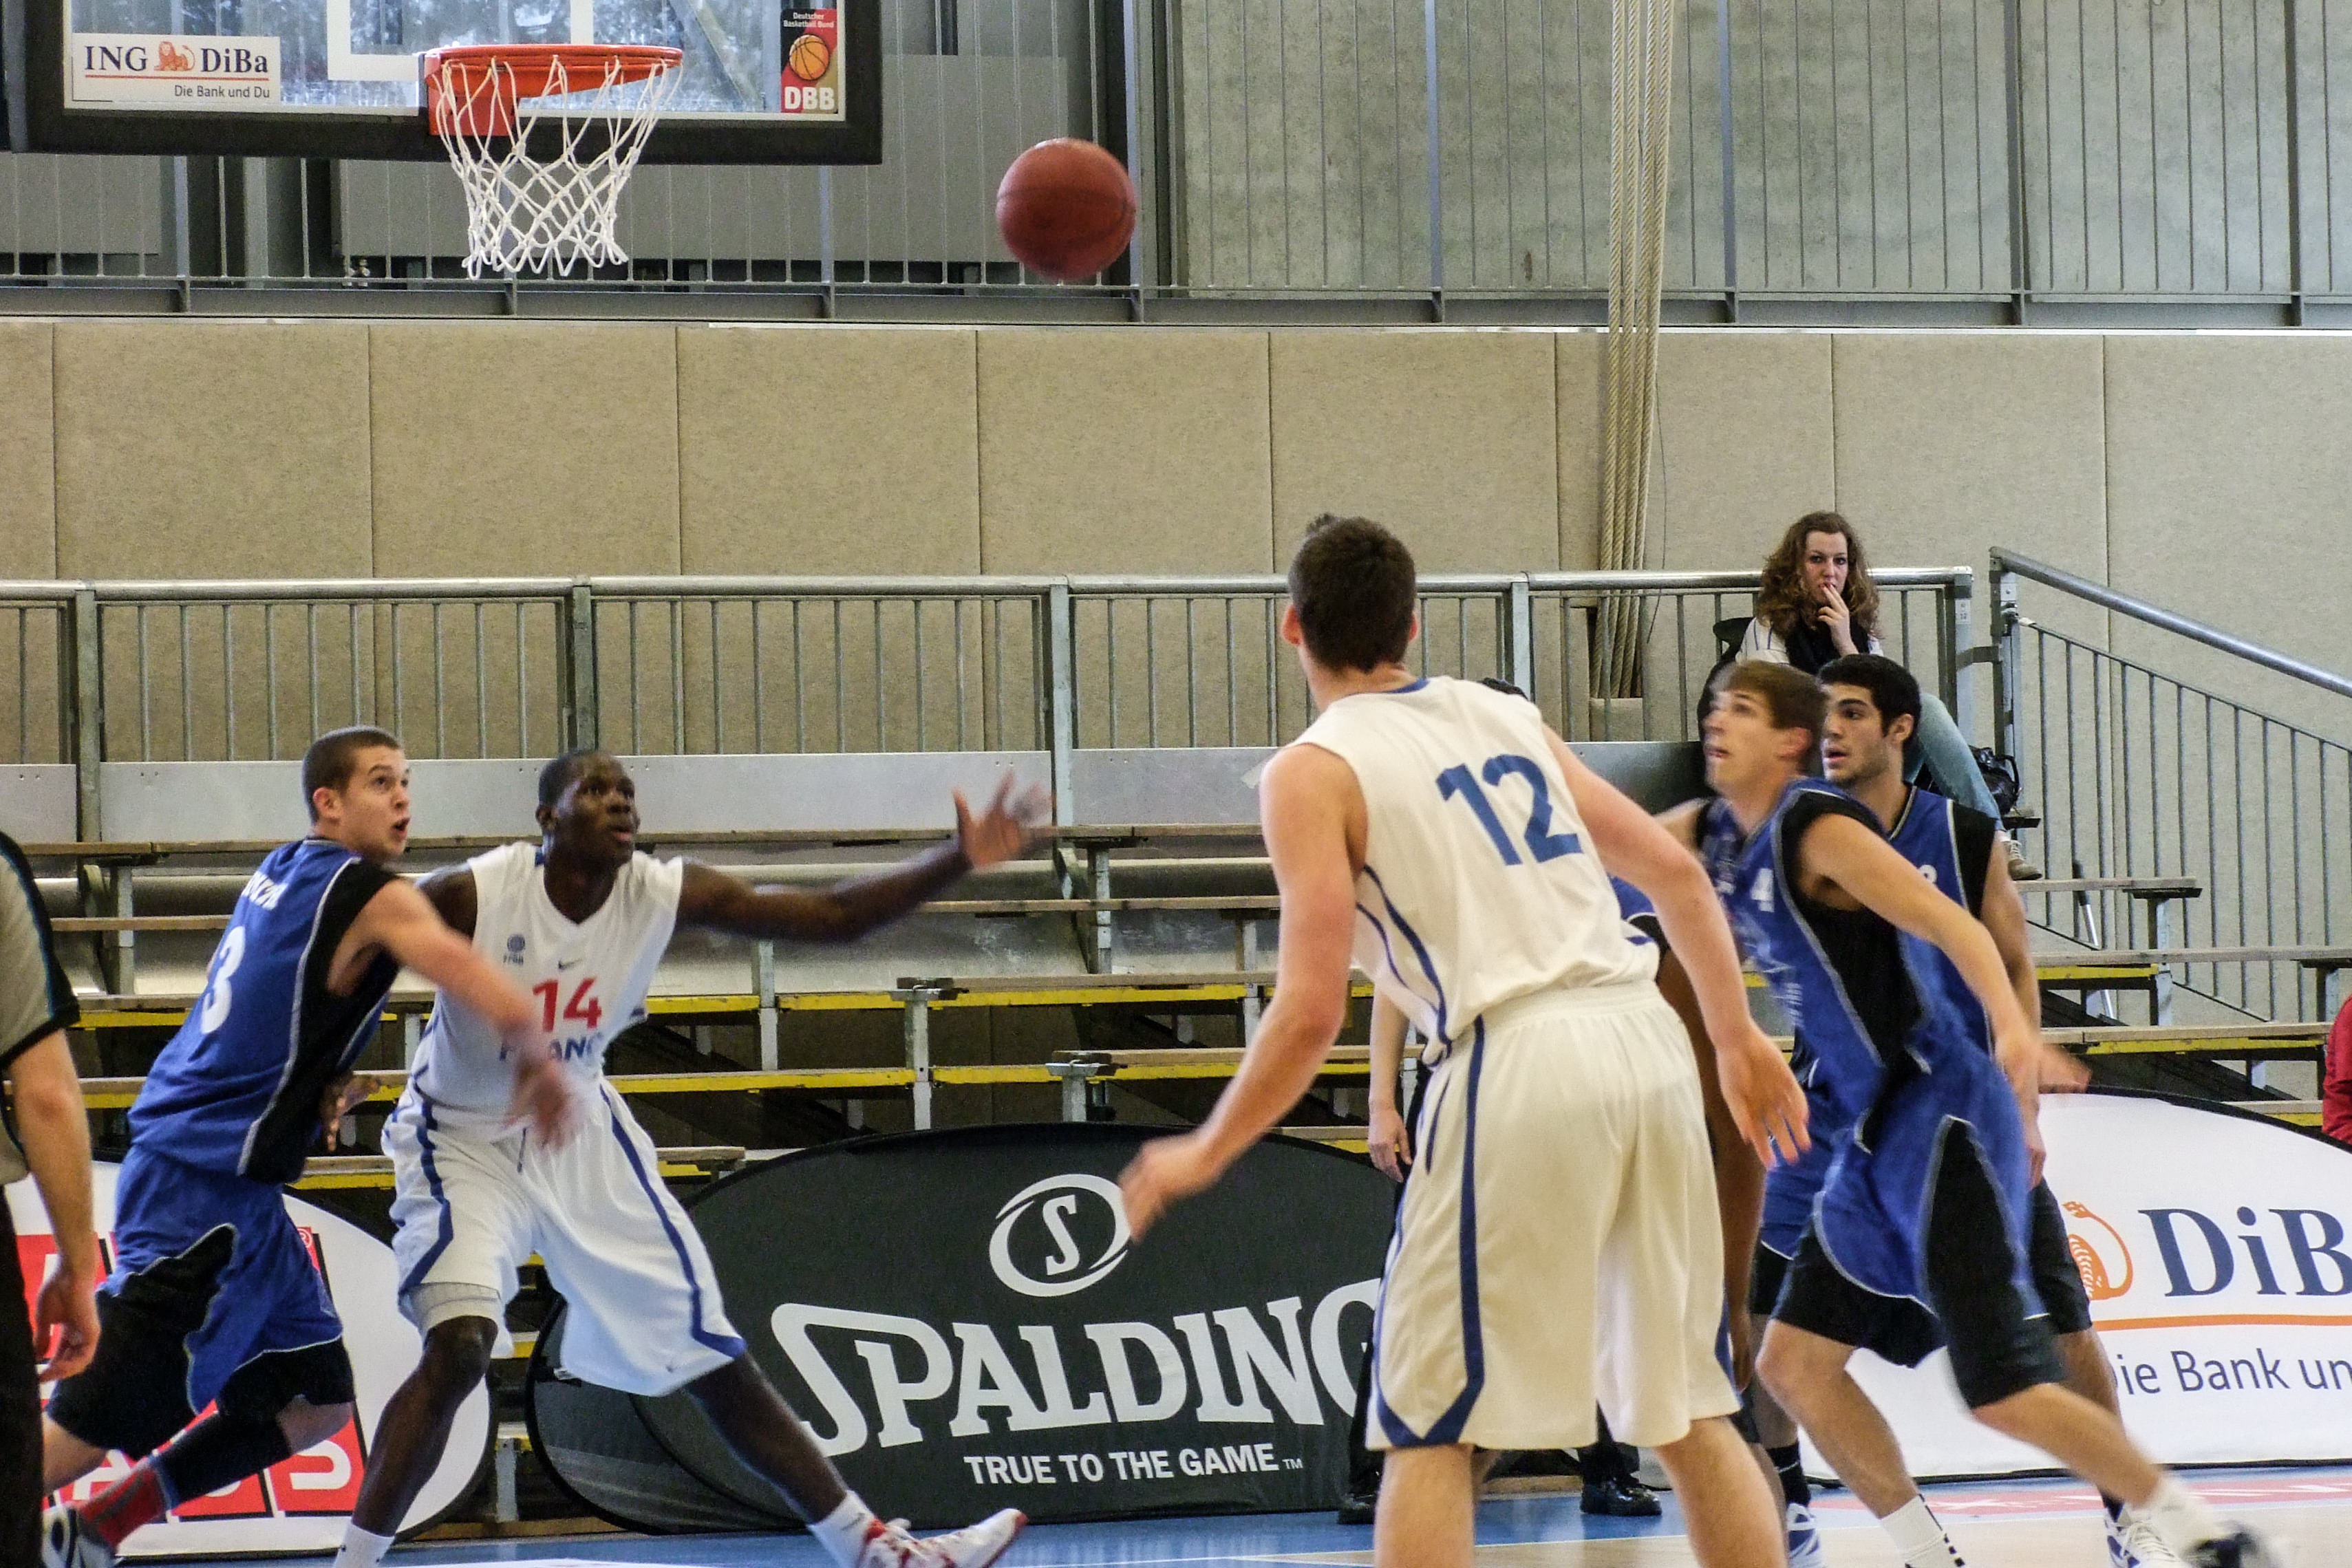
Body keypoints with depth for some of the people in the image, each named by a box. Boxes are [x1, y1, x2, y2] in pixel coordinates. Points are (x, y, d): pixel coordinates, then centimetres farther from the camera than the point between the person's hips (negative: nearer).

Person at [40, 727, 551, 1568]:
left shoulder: (282, 872, 14)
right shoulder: (379, 899, -12)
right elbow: (505, 1009, -20)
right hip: (202, 1191, -9)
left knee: (315, 1404, 13)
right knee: (96, 1424, -11)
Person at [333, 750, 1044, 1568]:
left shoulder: (663, 893, -13)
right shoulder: (471, 894, -24)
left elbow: (831, 915, -12)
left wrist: (958, 859, -22)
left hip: (582, 1138, 5)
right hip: (463, 1141, -5)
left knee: (714, 1355, 8)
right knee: (458, 1349, -28)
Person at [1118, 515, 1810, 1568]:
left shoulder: (1313, 772, 2)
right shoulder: (1507, 718, 20)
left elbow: (1313, 1009, -6)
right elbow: (1674, 872, 21)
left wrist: (1203, 1157, 5)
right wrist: (1737, 1037, 31)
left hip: (1518, 1064, -6)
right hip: (1647, 1043, 6)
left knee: (1430, 1428, 2)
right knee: (1686, 1407, 16)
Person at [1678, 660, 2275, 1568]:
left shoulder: (1819, 829, -15)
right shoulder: (1711, 835, 11)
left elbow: (1951, 923, -26)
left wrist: (2012, 1028, -39)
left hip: (1939, 1112, -9)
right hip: (1877, 1131, 9)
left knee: (2002, 1390, -13)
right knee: (1793, 1364, 7)